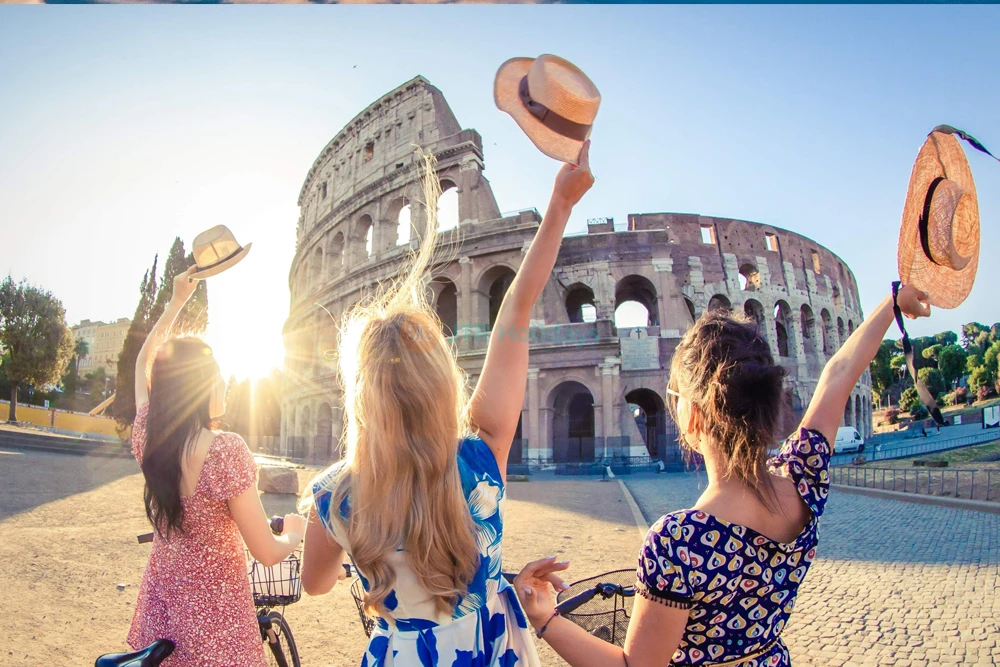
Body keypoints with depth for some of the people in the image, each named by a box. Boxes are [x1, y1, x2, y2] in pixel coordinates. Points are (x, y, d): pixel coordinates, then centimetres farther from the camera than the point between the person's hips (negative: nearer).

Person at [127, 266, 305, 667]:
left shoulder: (147, 437, -8)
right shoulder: (226, 451, -26)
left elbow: (143, 363, 13)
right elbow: (267, 553, -22)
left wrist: (177, 301, 19)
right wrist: (296, 532, -1)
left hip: (159, 603, 6)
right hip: (215, 609, -6)